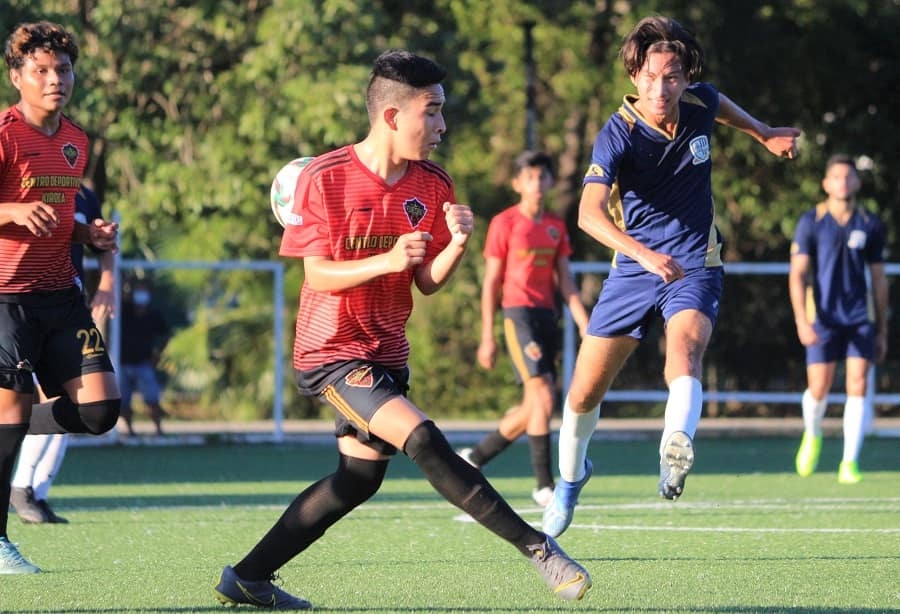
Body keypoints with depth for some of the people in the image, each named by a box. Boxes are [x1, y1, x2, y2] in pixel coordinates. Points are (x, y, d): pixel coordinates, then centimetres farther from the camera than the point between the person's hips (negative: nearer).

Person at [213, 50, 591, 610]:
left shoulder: (433, 186, -1)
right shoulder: (324, 179, -15)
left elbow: (428, 282, 1)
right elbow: (317, 275, -15)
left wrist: (458, 243, -19)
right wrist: (386, 262, -30)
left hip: (386, 353, 8)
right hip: (330, 351, -8)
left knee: (359, 478, 13)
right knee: (423, 439, -23)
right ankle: (535, 546, -24)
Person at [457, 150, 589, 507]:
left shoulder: (557, 227, 14)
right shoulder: (504, 223, -3)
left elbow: (565, 283, 15)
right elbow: (491, 282, -2)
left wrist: (585, 327, 6)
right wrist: (487, 337, -5)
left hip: (548, 316, 7)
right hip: (518, 313, -7)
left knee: (534, 407, 7)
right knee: (543, 398, -16)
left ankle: (474, 457, 23)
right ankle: (544, 486, -13)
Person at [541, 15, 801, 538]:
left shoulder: (699, 104, -8)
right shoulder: (618, 135, -22)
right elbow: (590, 211, -38)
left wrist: (764, 134, 27)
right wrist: (643, 253, -52)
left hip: (695, 266, 1)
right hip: (633, 267, -1)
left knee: (684, 348, -32)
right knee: (584, 393, 8)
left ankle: (677, 446, -57)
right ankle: (571, 477, 37)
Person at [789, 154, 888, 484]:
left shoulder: (871, 225, 5)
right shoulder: (811, 222, -1)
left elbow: (878, 279, 11)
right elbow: (797, 274, -4)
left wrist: (882, 331, 11)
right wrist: (801, 320, -16)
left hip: (861, 319, 1)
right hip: (823, 318, -1)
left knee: (857, 388, -9)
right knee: (818, 391, 0)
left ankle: (850, 463, -6)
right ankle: (812, 435, 33)